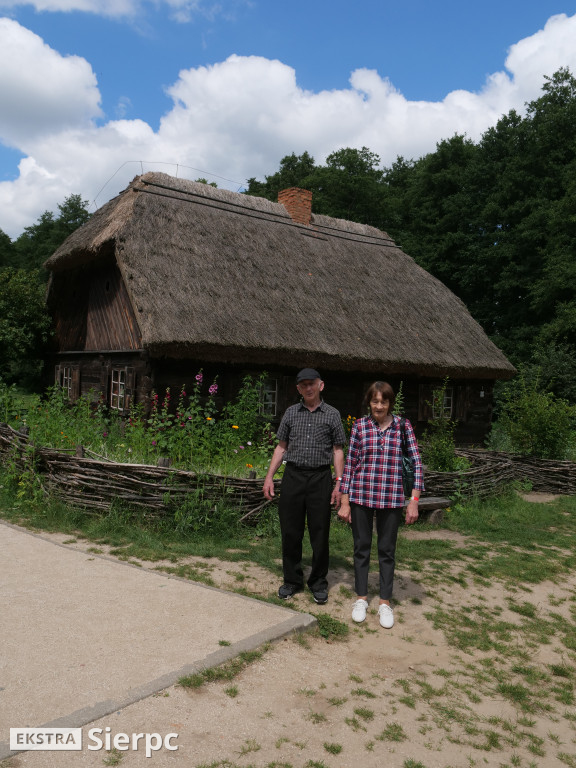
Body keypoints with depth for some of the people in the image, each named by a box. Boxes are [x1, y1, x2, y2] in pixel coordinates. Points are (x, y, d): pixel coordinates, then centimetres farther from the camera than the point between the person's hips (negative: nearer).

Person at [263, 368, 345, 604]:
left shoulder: (332, 414, 4)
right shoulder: (291, 413, 10)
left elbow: (338, 451, 5)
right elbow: (281, 447, 12)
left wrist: (339, 483, -3)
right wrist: (269, 476, 5)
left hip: (320, 478, -2)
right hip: (293, 476, 2)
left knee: (319, 534, 4)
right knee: (290, 532, 6)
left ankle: (318, 582, 20)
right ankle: (292, 580, 22)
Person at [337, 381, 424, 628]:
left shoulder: (403, 426, 0)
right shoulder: (360, 426, 1)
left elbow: (416, 463, 0)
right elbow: (350, 464, 3)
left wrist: (414, 501, -5)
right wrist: (344, 502, 1)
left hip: (391, 497, 0)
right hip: (361, 496, 0)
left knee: (387, 550, 10)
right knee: (361, 547, 11)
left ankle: (385, 602, 25)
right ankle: (361, 598, 28)